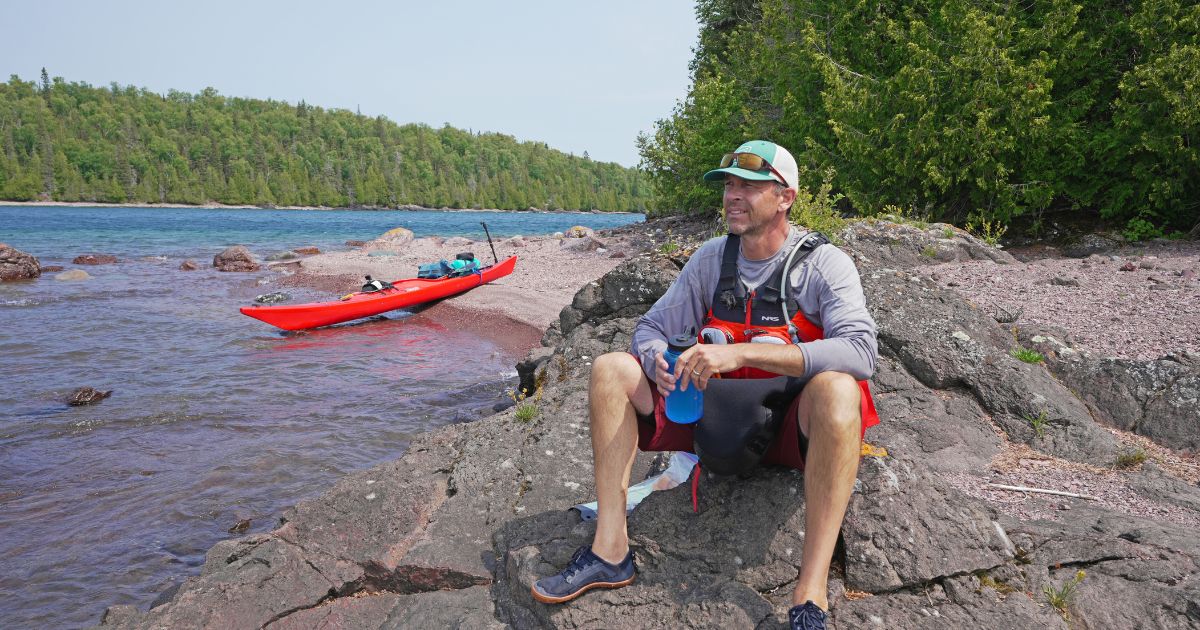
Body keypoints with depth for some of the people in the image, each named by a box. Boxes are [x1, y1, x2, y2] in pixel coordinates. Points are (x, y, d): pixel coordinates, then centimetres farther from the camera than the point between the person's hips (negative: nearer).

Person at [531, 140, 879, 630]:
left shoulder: (825, 264, -11)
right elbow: (651, 328, 8)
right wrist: (656, 362, -18)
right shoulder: (712, 258, 4)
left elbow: (861, 351, -28)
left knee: (836, 388, -38)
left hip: (792, 428, -4)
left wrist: (741, 353, -36)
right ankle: (610, 551, -15)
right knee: (611, 369, -9)